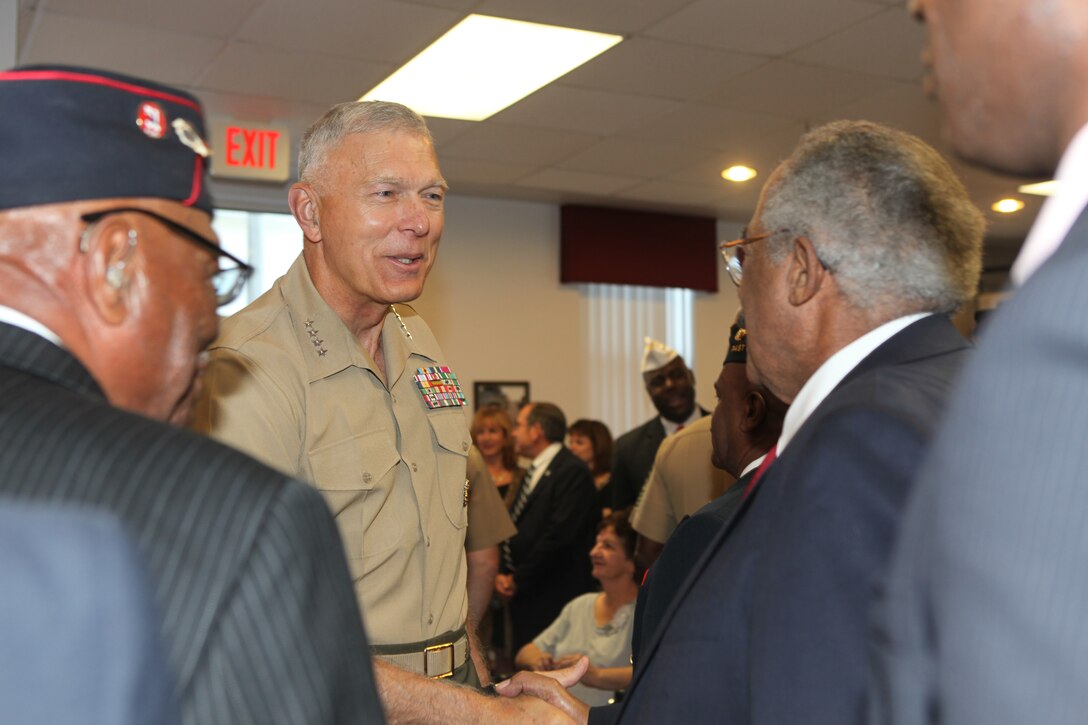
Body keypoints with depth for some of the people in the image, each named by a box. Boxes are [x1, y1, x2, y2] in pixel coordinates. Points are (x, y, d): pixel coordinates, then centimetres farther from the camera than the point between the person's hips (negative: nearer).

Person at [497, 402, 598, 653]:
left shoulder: (573, 472, -12)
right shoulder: (535, 472, 17)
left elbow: (560, 535, -19)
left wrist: (518, 581, -13)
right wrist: (503, 574, 4)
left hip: (554, 598, -8)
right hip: (524, 595, 8)